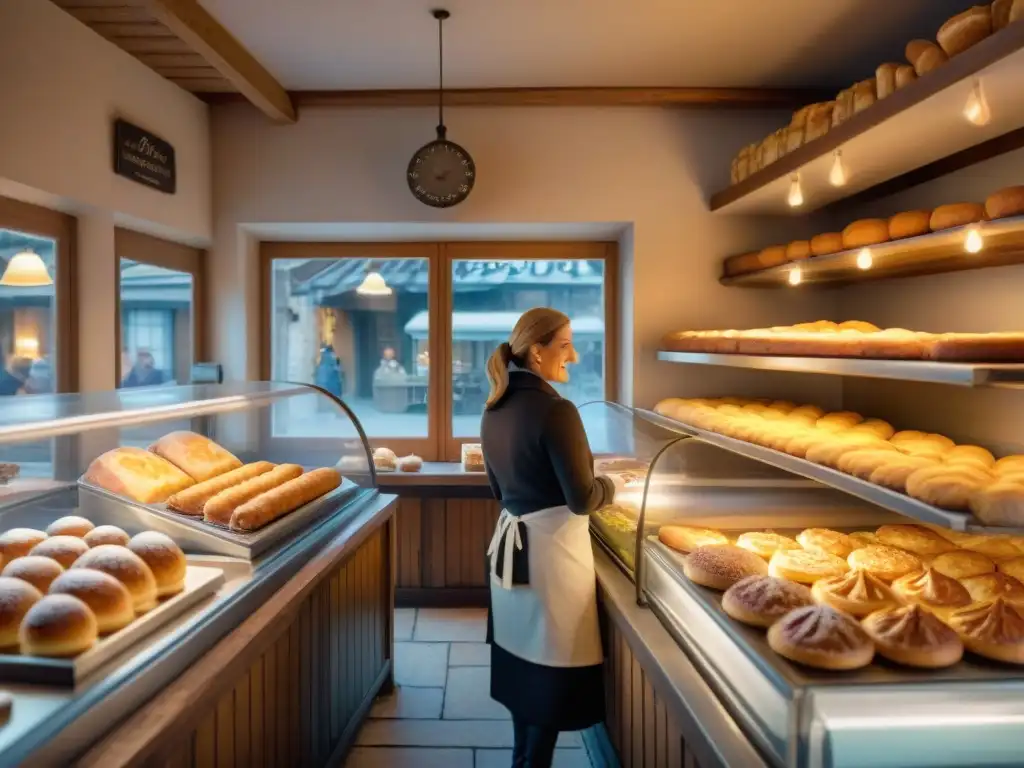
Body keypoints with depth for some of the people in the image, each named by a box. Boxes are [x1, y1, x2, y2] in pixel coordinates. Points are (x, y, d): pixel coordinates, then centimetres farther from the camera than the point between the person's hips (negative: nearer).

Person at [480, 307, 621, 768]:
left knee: (524, 654, 21)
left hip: (511, 541, 8)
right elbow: (582, 499, -18)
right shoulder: (555, 410, -20)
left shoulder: (495, 408, 5)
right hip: (550, 548, -8)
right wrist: (610, 485, 1)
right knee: (551, 664, 8)